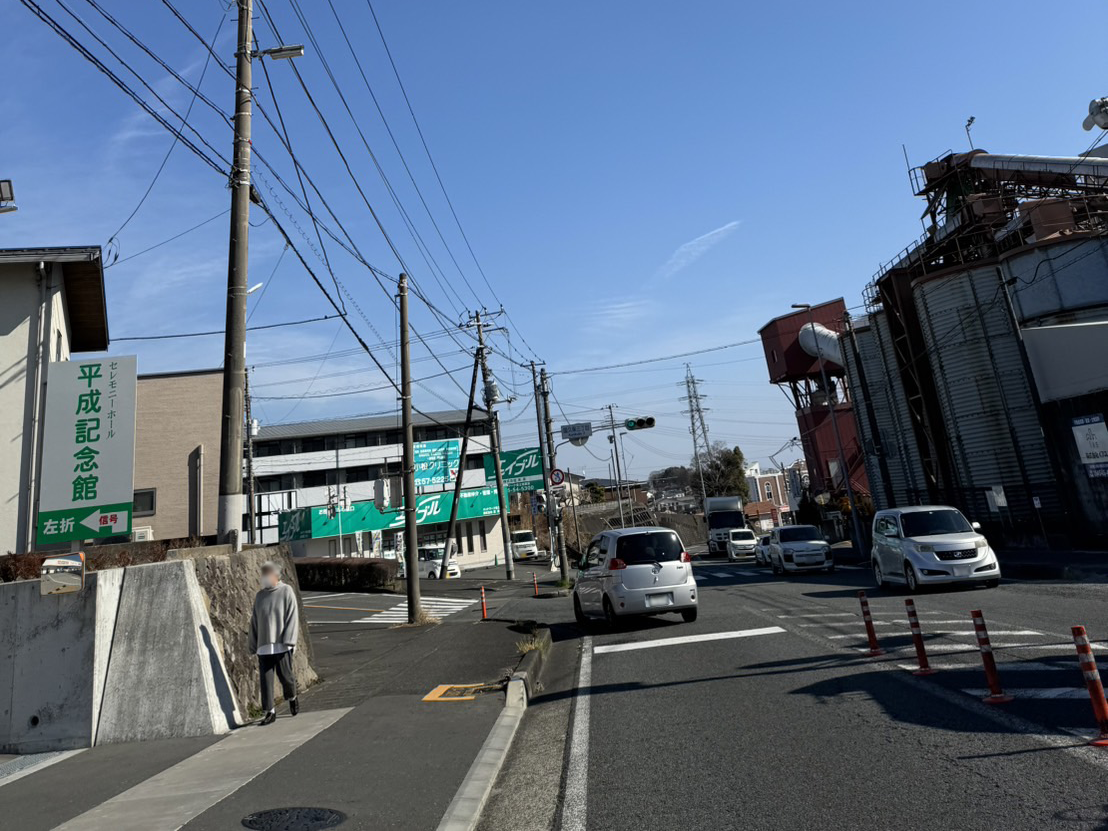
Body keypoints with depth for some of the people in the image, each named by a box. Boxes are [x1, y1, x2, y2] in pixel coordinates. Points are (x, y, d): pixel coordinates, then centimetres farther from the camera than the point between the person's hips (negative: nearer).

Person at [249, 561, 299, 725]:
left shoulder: (286, 591, -4)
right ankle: (270, 712, 11)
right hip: (264, 646, 4)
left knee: (285, 675, 3)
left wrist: (288, 641, -15)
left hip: (281, 645, -4)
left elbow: (292, 617, -8)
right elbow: (254, 622, 14)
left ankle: (292, 697, 31)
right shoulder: (260, 596, 9)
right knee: (266, 679, 1)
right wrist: (253, 645, 11)